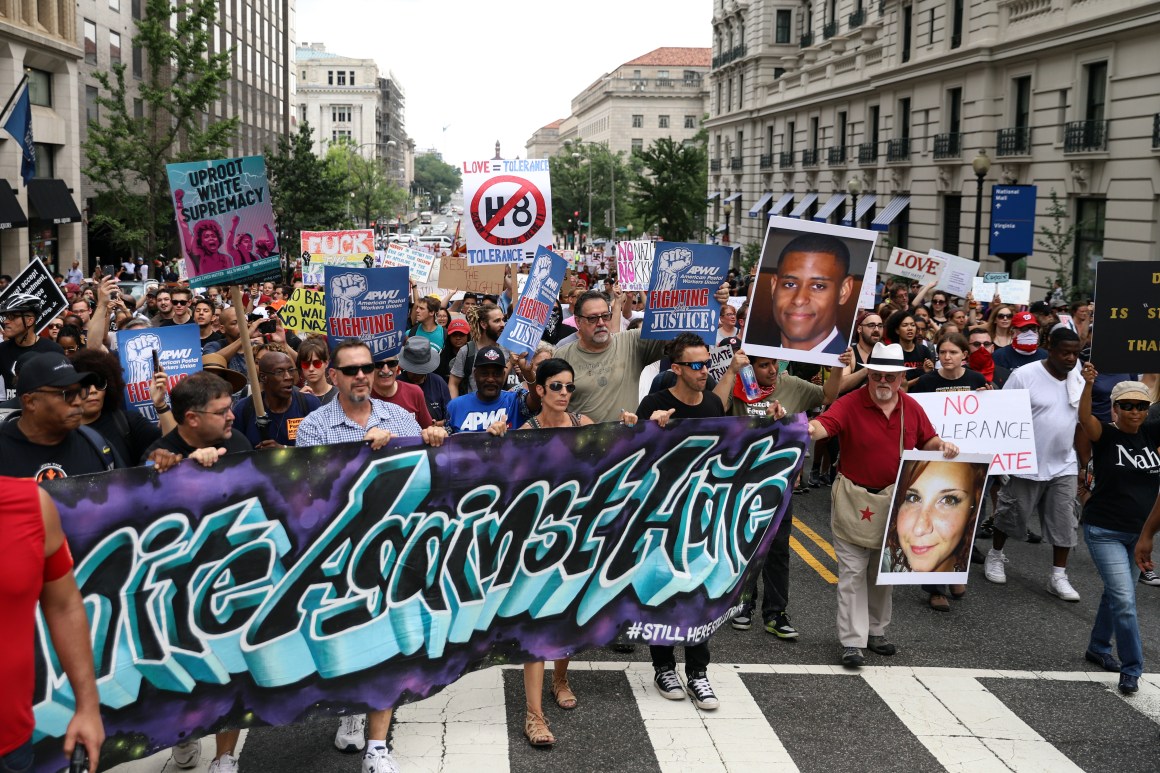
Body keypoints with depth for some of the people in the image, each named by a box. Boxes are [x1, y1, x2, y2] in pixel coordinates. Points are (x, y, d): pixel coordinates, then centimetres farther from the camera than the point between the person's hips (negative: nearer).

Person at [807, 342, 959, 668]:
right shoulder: (850, 404, -14)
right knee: (853, 573, -2)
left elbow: (927, 440, 13)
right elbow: (823, 425, -30)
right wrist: (808, 429, -53)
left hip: (894, 501, 5)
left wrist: (943, 445, -10)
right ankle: (852, 642, 3)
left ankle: (876, 632, 31)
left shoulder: (911, 408, 2)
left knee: (883, 571, 16)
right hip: (854, 500, -4)